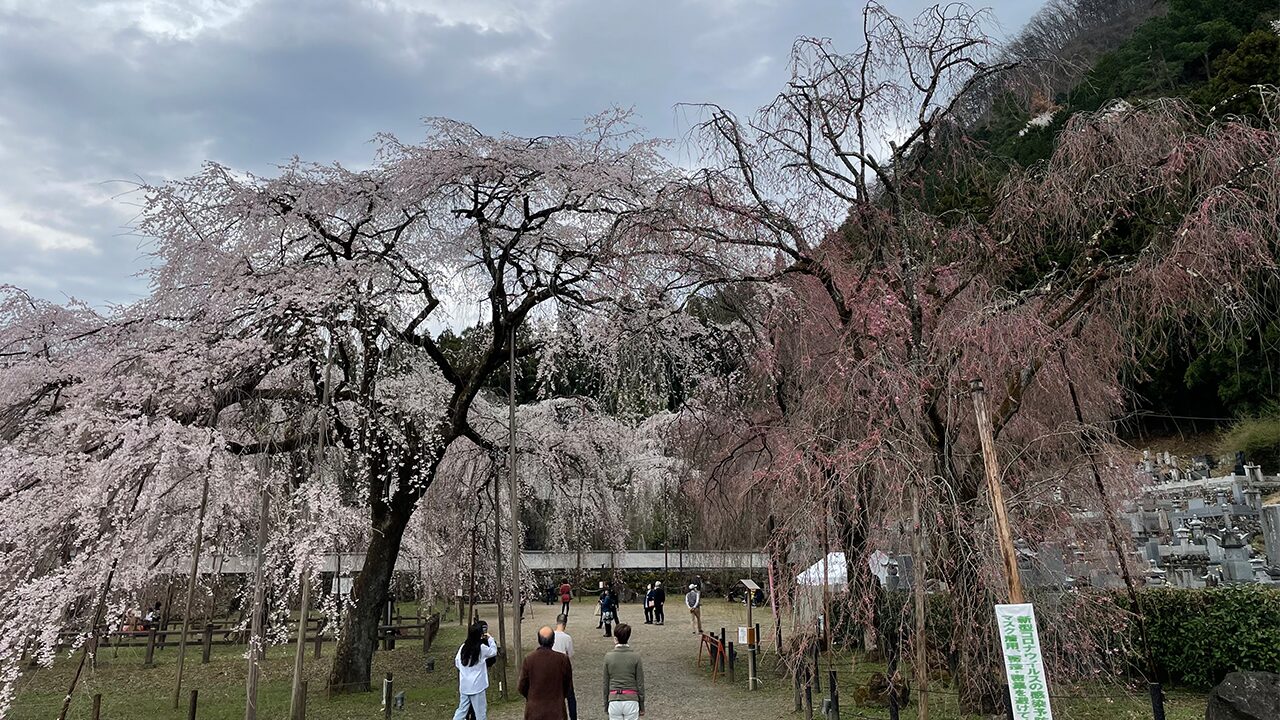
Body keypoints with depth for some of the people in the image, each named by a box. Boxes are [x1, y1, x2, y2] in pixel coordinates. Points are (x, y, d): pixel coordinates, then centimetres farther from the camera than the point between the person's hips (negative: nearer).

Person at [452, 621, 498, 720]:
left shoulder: (463, 647, -1)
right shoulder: (482, 647, -15)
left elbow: (457, 663, 7)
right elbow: (494, 652, 0)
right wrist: (490, 639, 9)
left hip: (464, 685, 5)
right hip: (476, 685, -5)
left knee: (462, 709, 16)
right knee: (480, 712, 7)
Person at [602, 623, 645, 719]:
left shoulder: (608, 656, -3)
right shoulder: (635, 656, -6)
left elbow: (606, 683, 4)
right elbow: (640, 683, -1)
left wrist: (606, 705, 15)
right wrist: (642, 706, 9)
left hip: (614, 701, 1)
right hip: (631, 700, -1)